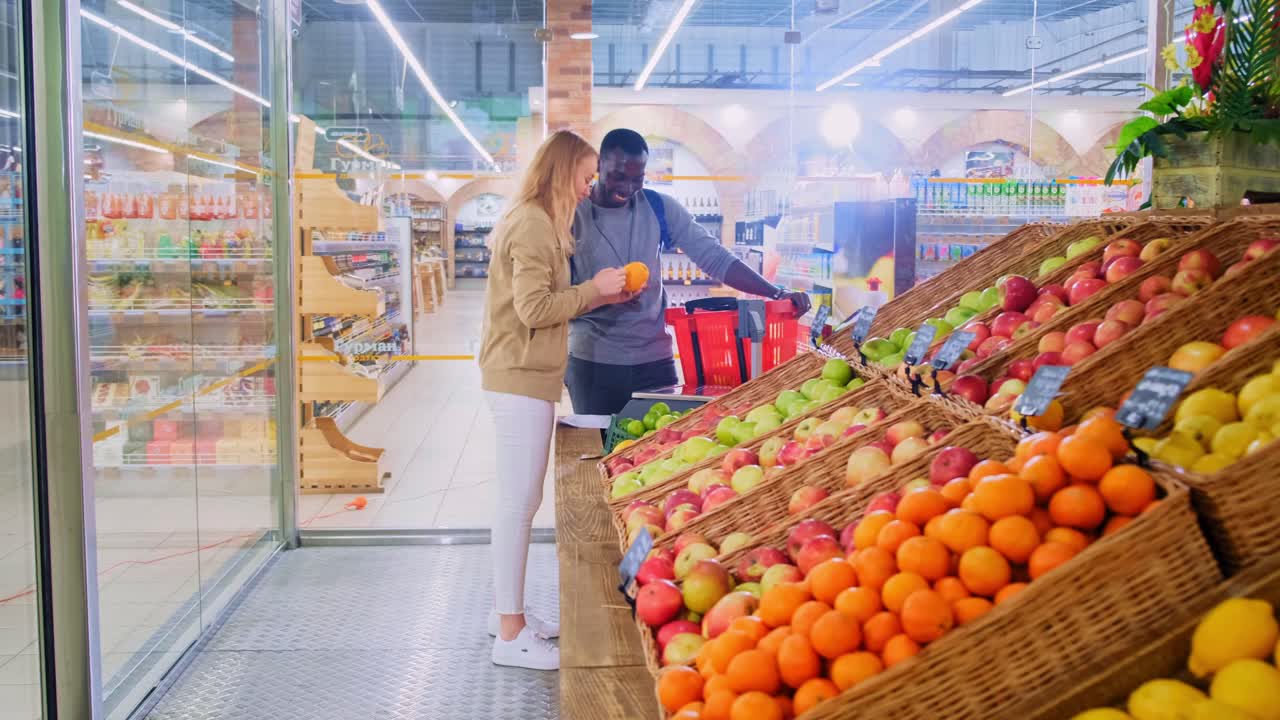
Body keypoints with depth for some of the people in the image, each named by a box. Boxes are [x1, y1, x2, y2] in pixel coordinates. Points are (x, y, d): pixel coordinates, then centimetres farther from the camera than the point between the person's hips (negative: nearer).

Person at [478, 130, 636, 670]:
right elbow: (534, 309, -20)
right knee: (519, 501, -6)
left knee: (519, 500, 16)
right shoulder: (533, 226, -14)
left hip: (524, 377, 11)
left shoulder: (535, 222, 18)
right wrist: (594, 288, -10)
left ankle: (507, 611, 26)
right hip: (521, 380, -11)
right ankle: (510, 635, 2)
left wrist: (599, 297, 11)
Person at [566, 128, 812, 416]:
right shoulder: (572, 214, -6)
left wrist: (776, 293, -12)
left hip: (655, 359, 2)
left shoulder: (659, 208, 1)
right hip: (593, 361, -2)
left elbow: (715, 258, -2)